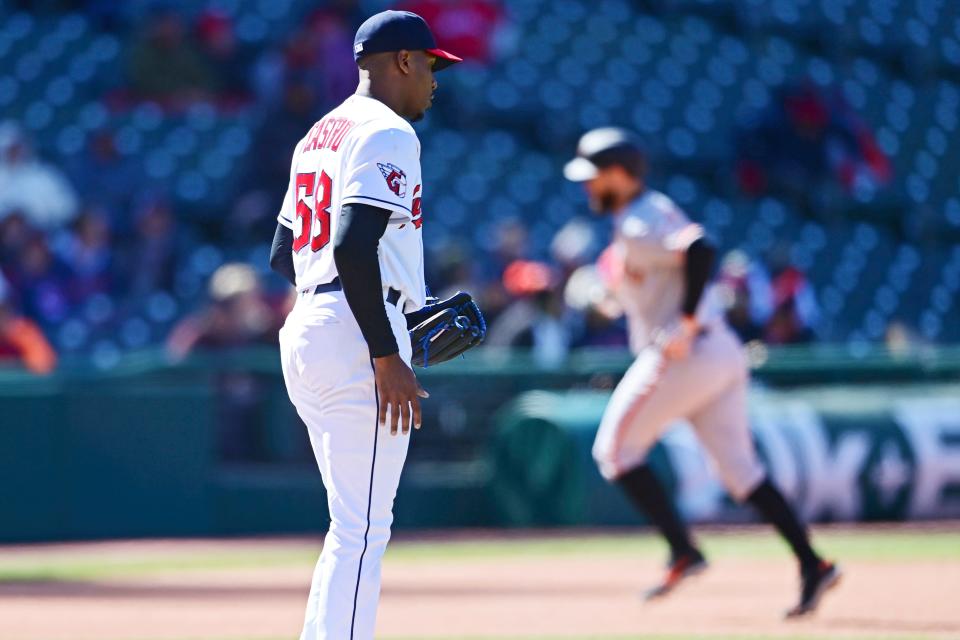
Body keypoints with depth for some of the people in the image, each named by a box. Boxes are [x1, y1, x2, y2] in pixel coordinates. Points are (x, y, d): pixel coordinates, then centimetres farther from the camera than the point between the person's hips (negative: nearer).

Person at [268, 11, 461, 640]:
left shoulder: (319, 135, 21)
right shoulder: (387, 133, -8)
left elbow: (282, 256, 25)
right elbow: (353, 245, -21)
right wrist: (387, 355, -22)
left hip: (304, 329, 10)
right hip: (355, 337, -10)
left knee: (354, 527, 15)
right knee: (362, 527, -10)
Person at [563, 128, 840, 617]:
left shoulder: (639, 227, -13)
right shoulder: (656, 211, 17)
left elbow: (700, 251, -28)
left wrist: (686, 324, -24)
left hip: (685, 354, -10)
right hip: (722, 353, 10)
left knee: (616, 449, 2)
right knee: (738, 466, 8)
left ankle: (683, 552, -5)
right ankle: (811, 565, 0)